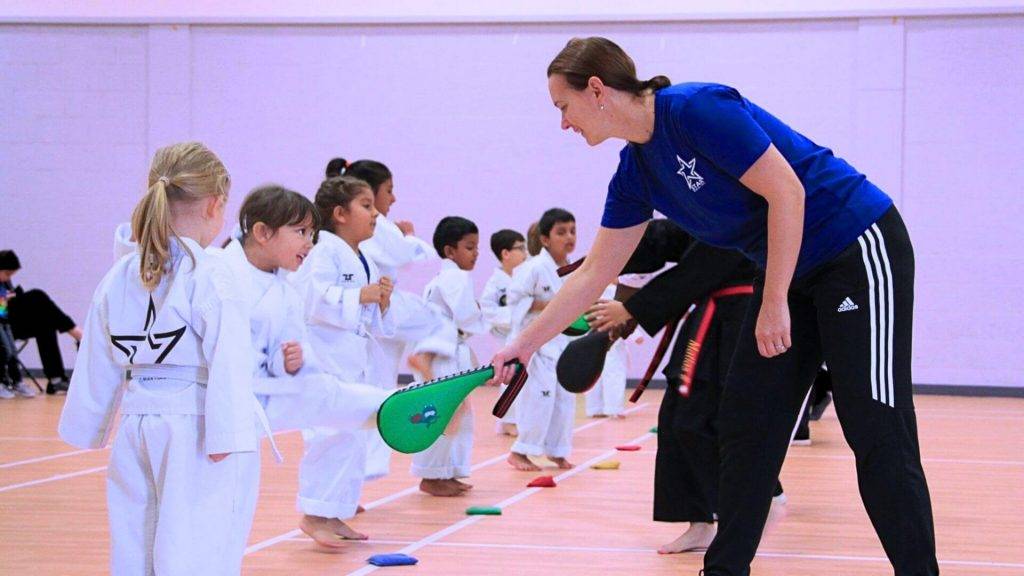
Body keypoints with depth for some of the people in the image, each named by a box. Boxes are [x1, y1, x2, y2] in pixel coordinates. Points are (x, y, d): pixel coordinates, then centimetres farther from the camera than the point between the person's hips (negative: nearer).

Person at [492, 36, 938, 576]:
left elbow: (787, 191, -24)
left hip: (858, 247, -9)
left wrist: (775, 304, -22)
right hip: (791, 271, 9)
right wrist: (523, 344, 12)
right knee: (745, 424, 7)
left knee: (877, 433, -10)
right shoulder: (635, 171, 5)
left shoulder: (697, 109, -22)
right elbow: (594, 273, 12)